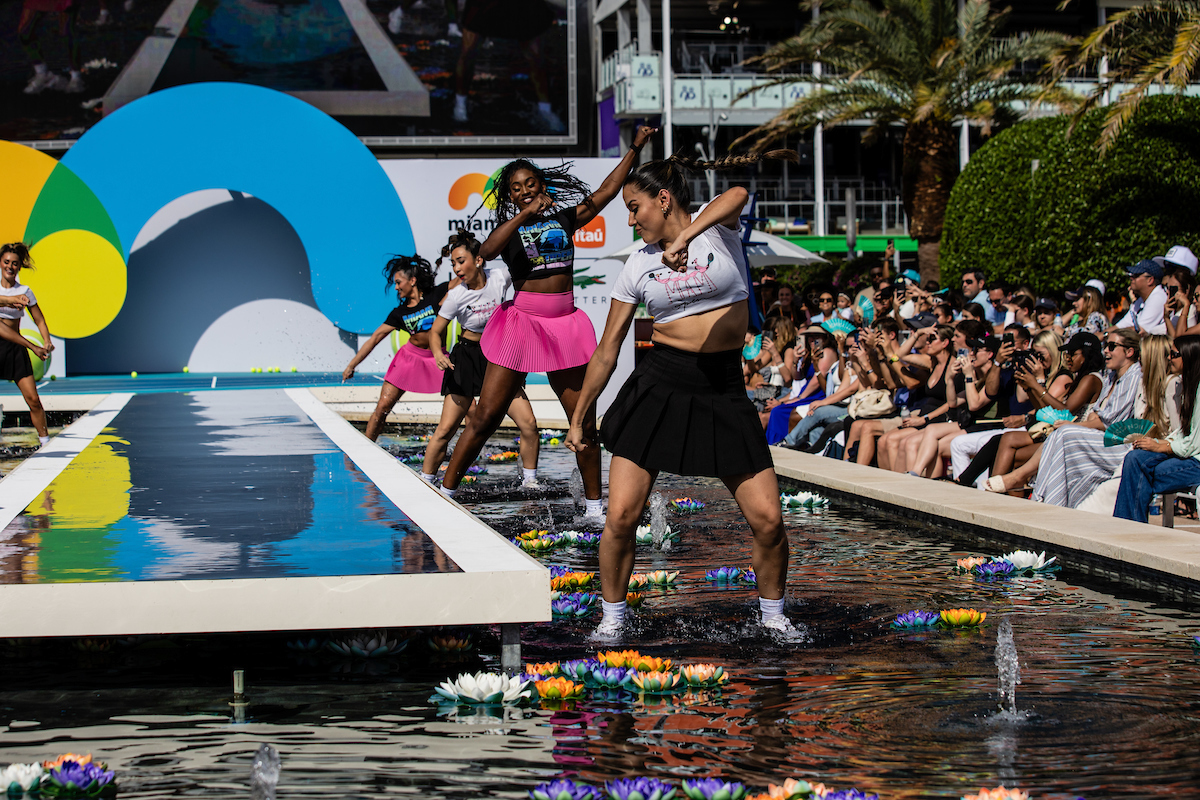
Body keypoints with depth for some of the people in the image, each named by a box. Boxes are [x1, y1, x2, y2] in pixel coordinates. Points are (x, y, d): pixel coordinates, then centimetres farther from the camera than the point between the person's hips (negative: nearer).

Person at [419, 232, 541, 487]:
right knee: (445, 429, -8)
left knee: (529, 423, -5)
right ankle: (424, 483, 6)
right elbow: (435, 332, -7)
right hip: (467, 358, -3)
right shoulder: (456, 296, -16)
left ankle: (530, 481, 11)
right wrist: (438, 354, -25)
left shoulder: (500, 277, -9)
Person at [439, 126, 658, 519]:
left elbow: (607, 191, 13)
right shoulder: (510, 226, 3)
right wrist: (524, 215, -26)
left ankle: (594, 504, 16)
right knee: (485, 416, -5)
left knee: (584, 420, 5)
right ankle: (444, 493, 2)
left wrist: (635, 148, 12)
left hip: (565, 322, 3)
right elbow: (486, 251, -19)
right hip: (521, 321, -3)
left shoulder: (565, 218, 11)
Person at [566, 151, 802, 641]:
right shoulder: (639, 266, 6)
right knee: (621, 517, -8)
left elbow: (737, 196, -27)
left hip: (723, 389, -2)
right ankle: (612, 619, 14)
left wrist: (685, 237, -43)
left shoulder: (719, 230, -1)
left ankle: (773, 616, 19)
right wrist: (578, 420, 13)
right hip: (659, 385, 2)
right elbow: (607, 350, 11)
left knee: (768, 520, -6)